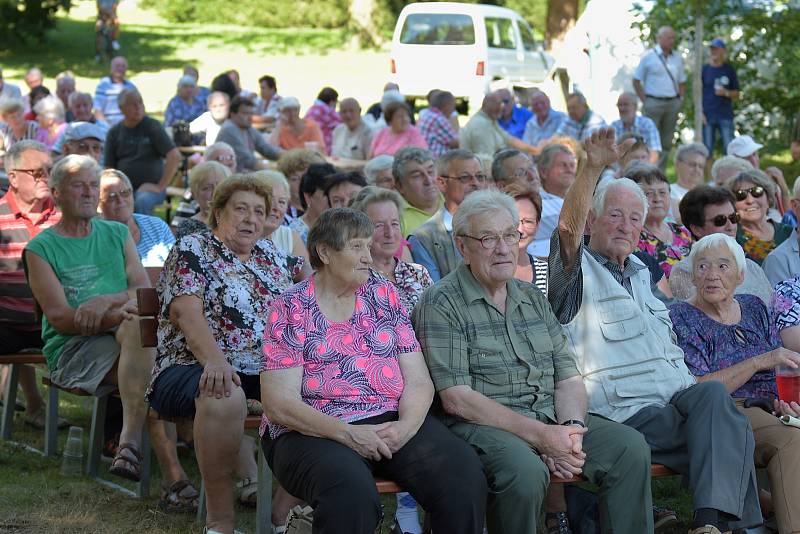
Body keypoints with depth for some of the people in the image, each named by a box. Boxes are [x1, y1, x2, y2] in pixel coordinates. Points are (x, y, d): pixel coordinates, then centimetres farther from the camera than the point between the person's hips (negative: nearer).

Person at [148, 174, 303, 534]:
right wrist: (215, 361, -30)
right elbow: (188, 313, -13)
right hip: (197, 366, -6)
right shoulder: (193, 250, 2)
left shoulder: (271, 255, 21)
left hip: (266, 370, 6)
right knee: (225, 396, -40)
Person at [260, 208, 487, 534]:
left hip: (392, 420, 4)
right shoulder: (291, 308, 1)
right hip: (315, 430, -4)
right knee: (351, 492, -38)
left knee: (464, 472, -25)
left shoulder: (384, 293, 13)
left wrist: (406, 426, -13)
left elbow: (418, 380, 9)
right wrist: (347, 434, -20)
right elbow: (279, 403, -7)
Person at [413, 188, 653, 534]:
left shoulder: (533, 298, 18)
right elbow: (456, 399, -13)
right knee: (526, 470, -37)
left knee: (631, 448, -16)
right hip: (483, 425, -6)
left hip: (551, 419, 6)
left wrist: (571, 429, -9)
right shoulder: (442, 304, -4)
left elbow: (568, 377, 15)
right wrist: (540, 436, -18)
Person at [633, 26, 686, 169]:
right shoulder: (648, 57, -2)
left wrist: (681, 99, 7)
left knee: (667, 142, 5)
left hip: (673, 103, 5)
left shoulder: (678, 58, 12)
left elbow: (682, 82, 20)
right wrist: (644, 101, -5)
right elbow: (636, 81, 1)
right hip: (654, 102, -5)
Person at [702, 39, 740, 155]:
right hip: (707, 116, 0)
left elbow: (737, 95, 11)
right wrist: (700, 113, -6)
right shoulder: (704, 69, 7)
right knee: (707, 150, 1)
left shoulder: (729, 70, 8)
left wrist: (726, 93, -10)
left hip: (725, 116, 0)